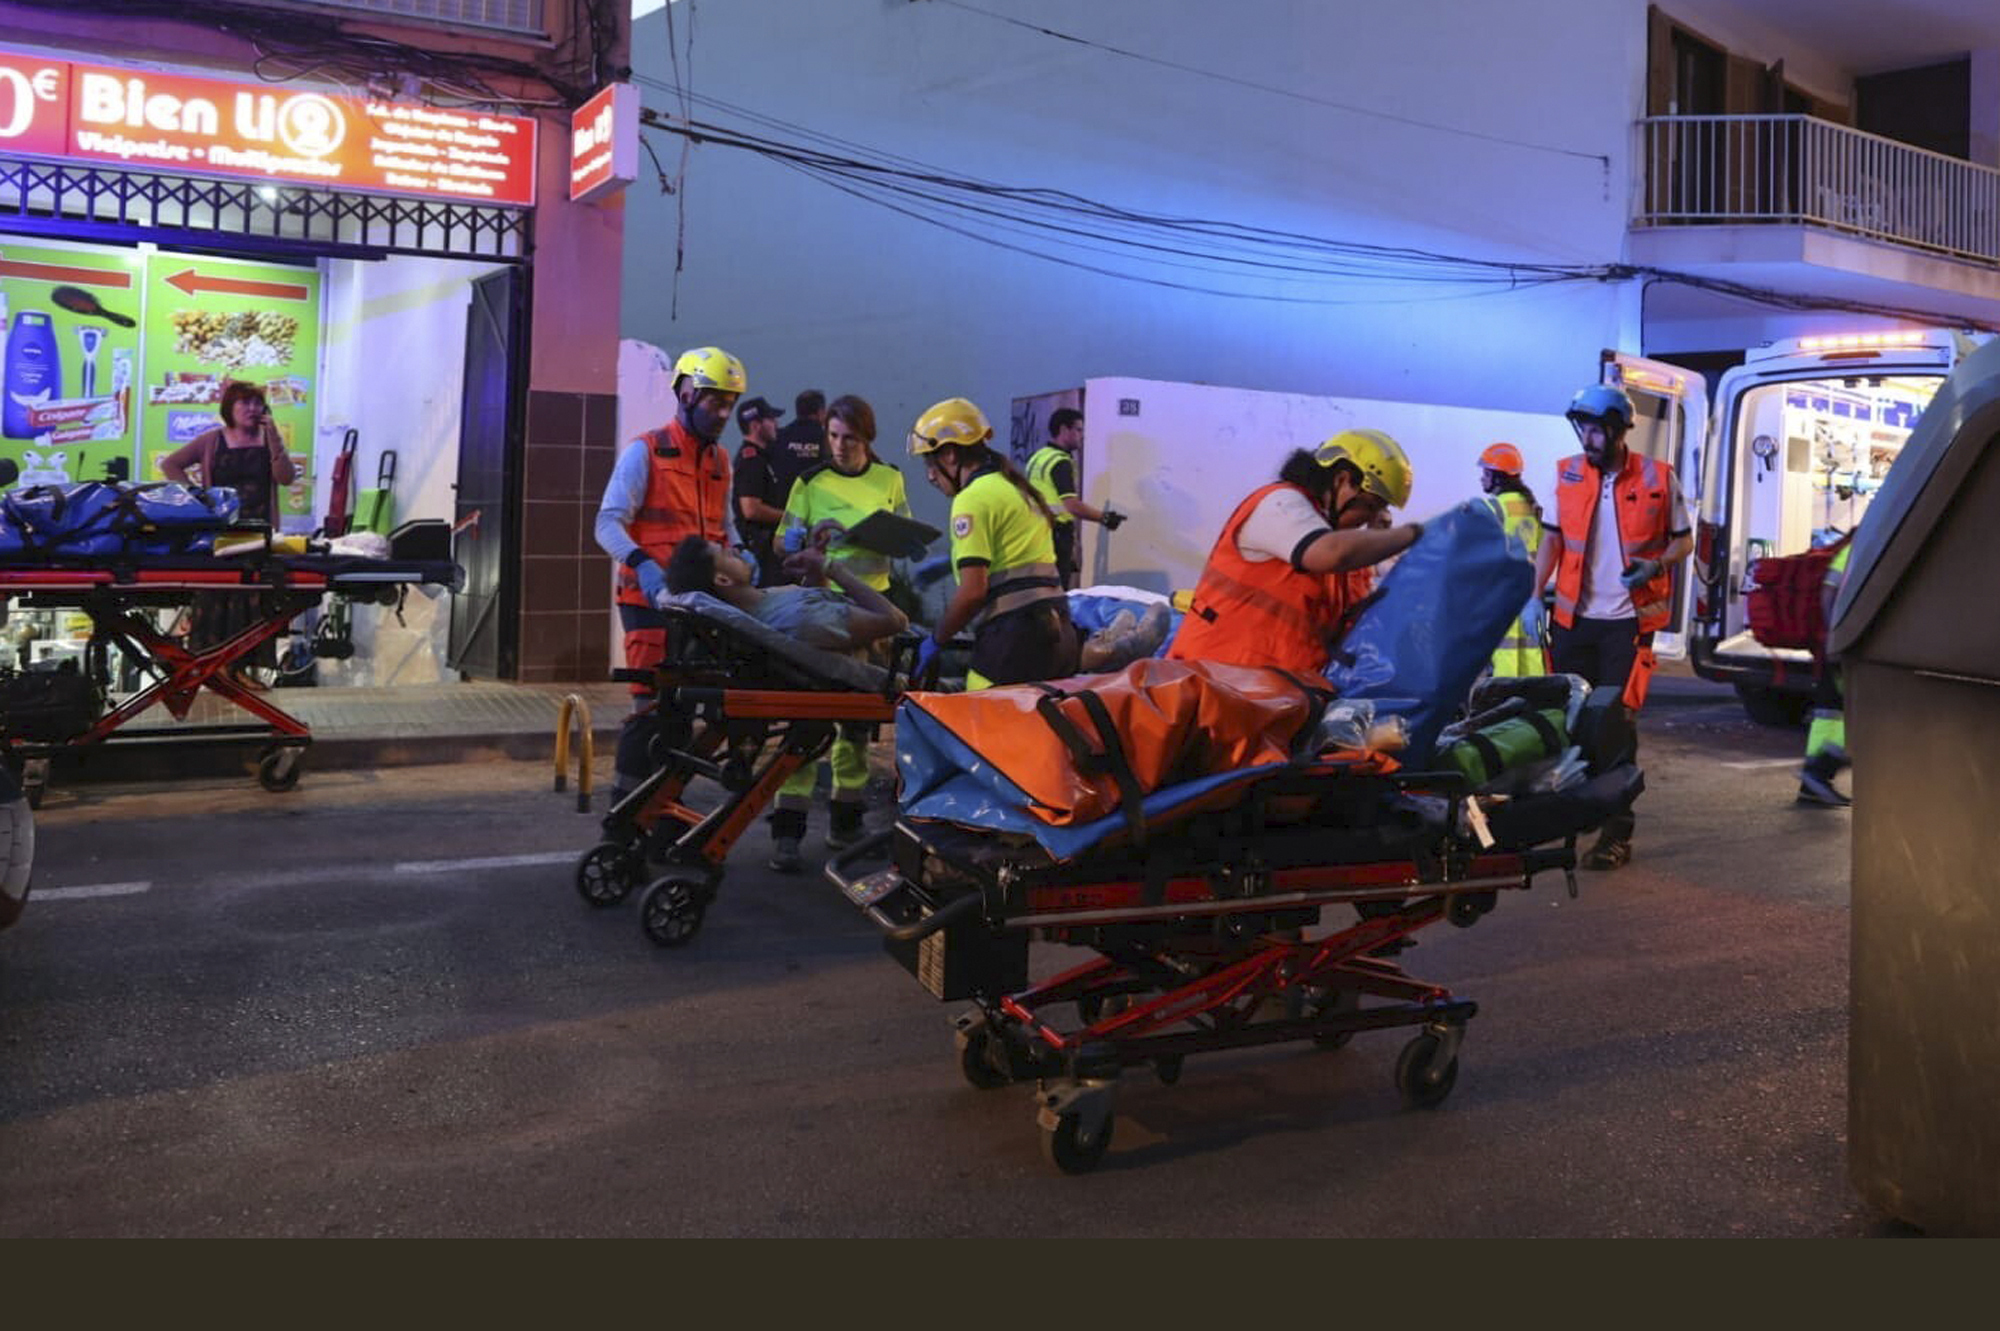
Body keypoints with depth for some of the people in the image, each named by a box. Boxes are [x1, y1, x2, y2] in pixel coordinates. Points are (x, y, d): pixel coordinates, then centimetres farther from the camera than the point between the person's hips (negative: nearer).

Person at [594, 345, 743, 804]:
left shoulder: (720, 461, 16)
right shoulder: (645, 452, -4)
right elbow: (609, 524, -10)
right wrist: (642, 564, -27)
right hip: (651, 597, -6)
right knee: (654, 704, -10)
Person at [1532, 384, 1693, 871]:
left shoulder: (1657, 478, -3)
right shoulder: (1567, 474, 4)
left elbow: (1684, 540, 6)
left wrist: (1657, 565, -16)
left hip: (1628, 620, -3)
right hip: (1574, 617, 3)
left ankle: (1616, 834, 4)